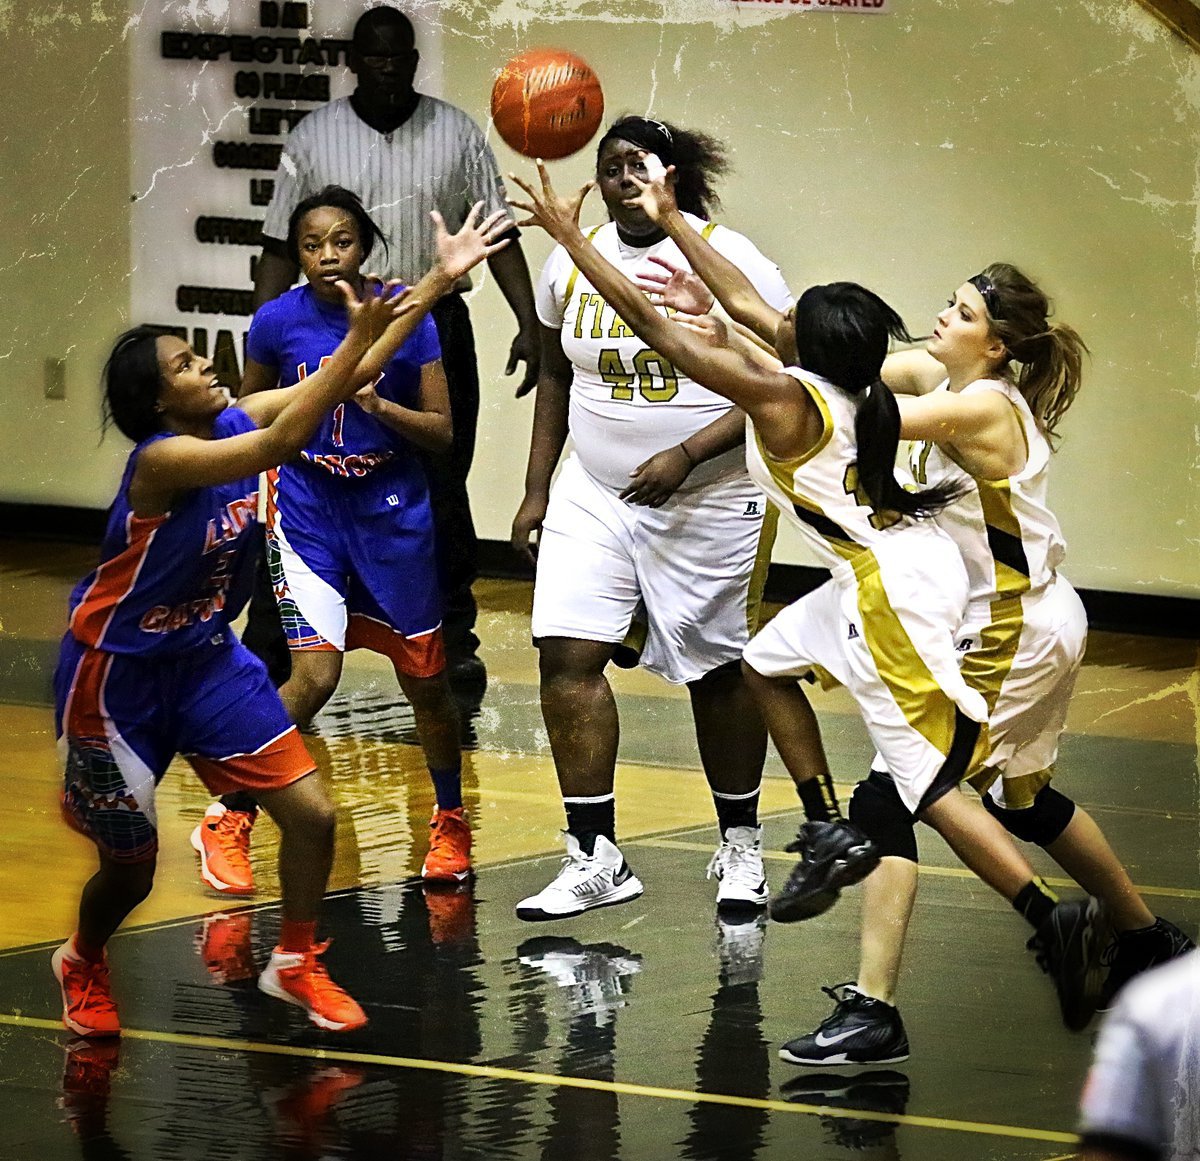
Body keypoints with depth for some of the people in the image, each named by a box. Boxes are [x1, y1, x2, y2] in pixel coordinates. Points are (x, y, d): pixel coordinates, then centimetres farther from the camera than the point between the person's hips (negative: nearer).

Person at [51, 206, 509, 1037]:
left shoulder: (235, 421, -7)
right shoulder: (162, 460, -29)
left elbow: (351, 378, -6)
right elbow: (280, 443, -43)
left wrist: (440, 281, -11)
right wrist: (356, 340, -45)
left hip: (207, 656, 7)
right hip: (119, 673, -7)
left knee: (311, 812, -4)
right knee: (131, 859, 6)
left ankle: (296, 965, 17)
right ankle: (84, 964, 38)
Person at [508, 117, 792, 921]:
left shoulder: (729, 263, -12)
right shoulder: (573, 262, 3)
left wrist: (686, 455, -23)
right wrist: (537, 488, 13)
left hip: (709, 504, -4)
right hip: (595, 496, 4)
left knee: (719, 672, 7)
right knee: (569, 653, -10)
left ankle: (741, 844, 28)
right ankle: (596, 859, -6)